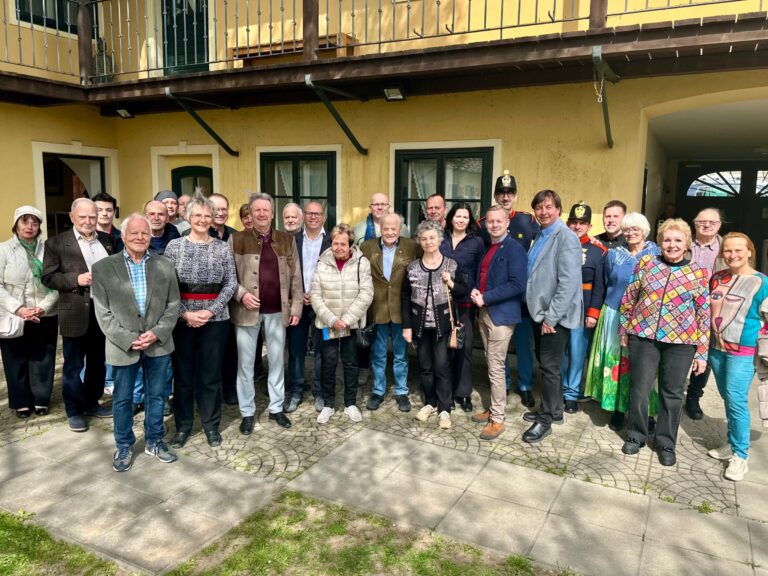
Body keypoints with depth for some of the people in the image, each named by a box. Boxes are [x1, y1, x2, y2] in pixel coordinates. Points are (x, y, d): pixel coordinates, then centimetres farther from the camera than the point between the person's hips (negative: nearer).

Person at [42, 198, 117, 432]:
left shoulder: (108, 240, 8)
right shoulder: (56, 243, -3)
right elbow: (48, 277, -6)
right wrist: (75, 279, -19)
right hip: (75, 313, -4)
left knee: (98, 363, 16)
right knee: (73, 365, 7)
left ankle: (92, 403, 32)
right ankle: (74, 410, 20)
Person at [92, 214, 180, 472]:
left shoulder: (165, 265, 2)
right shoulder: (103, 267, -4)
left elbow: (173, 305, 2)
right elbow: (103, 313, -6)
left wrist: (157, 333, -11)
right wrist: (128, 340, -14)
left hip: (159, 344, 2)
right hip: (123, 345, -1)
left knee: (157, 396, 14)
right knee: (122, 399, 12)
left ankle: (154, 441, 31)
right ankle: (124, 446, 29)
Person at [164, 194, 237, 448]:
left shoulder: (222, 247, 2)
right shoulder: (174, 246, 0)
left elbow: (231, 283, -1)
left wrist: (210, 311, -11)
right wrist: (185, 313, -12)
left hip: (215, 318, 0)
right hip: (182, 318, 0)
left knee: (212, 373, 8)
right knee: (183, 373, 8)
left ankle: (211, 424, 23)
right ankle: (183, 424, 24)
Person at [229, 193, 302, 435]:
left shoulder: (287, 240, 5)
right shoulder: (237, 240, 0)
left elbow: (295, 277, 6)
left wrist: (296, 307, 1)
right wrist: (241, 294, -15)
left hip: (277, 311, 2)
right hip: (247, 311, -1)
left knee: (277, 361, 12)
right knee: (245, 363, 7)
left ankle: (276, 408, 27)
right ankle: (247, 412, 22)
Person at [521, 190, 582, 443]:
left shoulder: (566, 238, -15)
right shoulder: (540, 236, 12)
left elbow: (569, 283, -21)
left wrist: (551, 317, -20)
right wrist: (539, 312, 13)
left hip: (555, 316, -8)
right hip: (539, 312, 8)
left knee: (550, 367, 1)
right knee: (546, 364, 17)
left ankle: (545, 420, 14)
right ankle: (555, 410, 32)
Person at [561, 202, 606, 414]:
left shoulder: (598, 250, -1)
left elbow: (599, 286, -4)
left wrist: (593, 312, -10)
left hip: (582, 311, -2)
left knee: (577, 353, 5)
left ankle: (572, 394, 20)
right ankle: (559, 390, 27)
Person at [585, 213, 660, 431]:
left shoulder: (657, 253, 1)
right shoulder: (613, 254, 8)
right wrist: (607, 308, 13)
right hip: (615, 317, 2)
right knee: (616, 362, 5)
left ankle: (647, 413, 13)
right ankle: (617, 409, 16)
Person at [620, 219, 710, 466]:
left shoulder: (698, 273, 1)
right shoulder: (646, 263, 2)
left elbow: (704, 314, 2)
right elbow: (628, 299, 7)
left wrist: (702, 352, 1)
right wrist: (623, 330, 8)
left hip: (681, 342, 0)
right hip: (644, 336, 0)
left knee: (672, 394, 9)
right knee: (639, 389, 6)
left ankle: (666, 443, 27)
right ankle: (636, 436, 27)